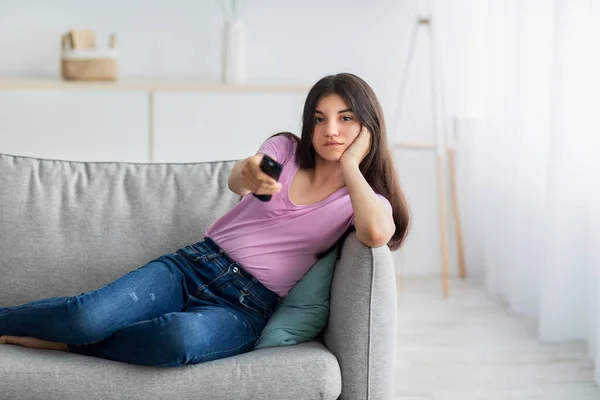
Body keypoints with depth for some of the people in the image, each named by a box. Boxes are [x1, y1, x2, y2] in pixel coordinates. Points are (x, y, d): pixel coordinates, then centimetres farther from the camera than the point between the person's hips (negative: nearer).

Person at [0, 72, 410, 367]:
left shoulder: (365, 200, 5)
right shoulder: (286, 149, 9)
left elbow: (377, 233, -22)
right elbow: (235, 178, -14)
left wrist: (350, 163, -9)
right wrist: (250, 176, -39)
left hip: (245, 308, -2)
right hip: (195, 265, 2)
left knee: (181, 338, -38)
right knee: (89, 314, -25)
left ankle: (66, 340, -15)